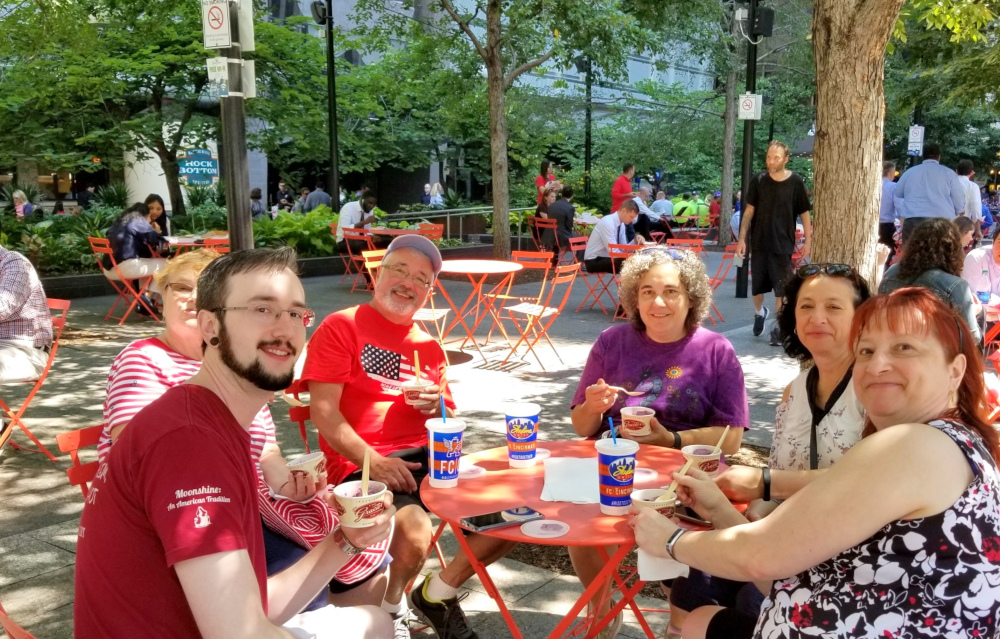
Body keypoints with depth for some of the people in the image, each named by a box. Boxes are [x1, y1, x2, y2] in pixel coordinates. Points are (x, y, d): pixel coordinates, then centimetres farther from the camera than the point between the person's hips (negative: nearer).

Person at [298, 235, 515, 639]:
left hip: (427, 458, 6)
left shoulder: (429, 347, 18)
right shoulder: (341, 327, -1)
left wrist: (438, 408, -1)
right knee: (414, 531, -34)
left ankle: (437, 593, 13)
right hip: (360, 465, -6)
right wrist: (373, 461, -20)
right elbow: (324, 413, -9)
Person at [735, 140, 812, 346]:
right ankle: (760, 312, 40)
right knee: (757, 285, 13)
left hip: (783, 244, -2)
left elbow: (804, 214, 1)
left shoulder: (796, 182, -6)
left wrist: (808, 241, -2)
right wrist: (742, 238, -1)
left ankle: (777, 326, 10)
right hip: (759, 243, 2)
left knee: (782, 288, -1)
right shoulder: (758, 180, -2)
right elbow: (749, 211, 3)